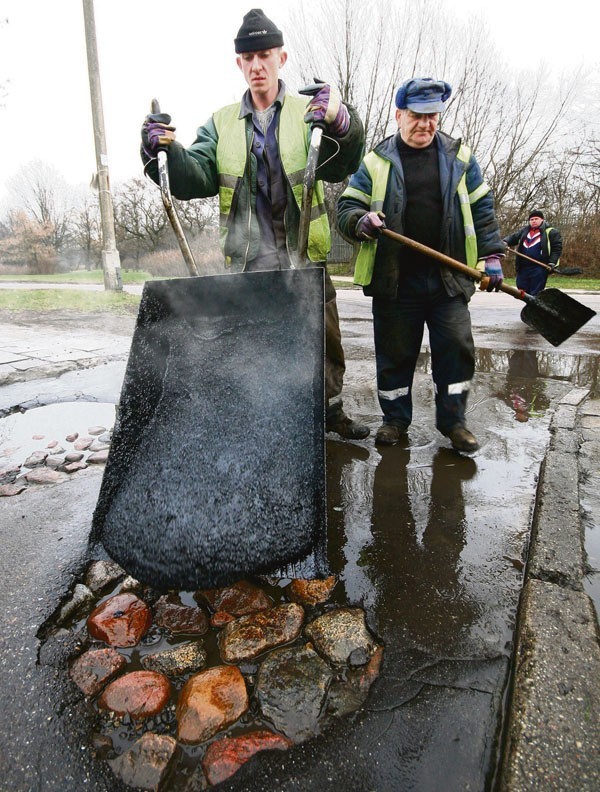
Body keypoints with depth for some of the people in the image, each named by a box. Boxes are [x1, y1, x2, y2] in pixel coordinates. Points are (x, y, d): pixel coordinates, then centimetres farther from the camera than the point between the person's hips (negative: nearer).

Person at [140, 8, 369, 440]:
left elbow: (341, 165, -13)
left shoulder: (309, 113, 4)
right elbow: (195, 179, -1)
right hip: (248, 264, 1)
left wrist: (341, 123, -35)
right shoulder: (222, 124, 10)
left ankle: (332, 409, 33)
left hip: (305, 260, 0)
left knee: (325, 340, 11)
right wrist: (164, 150, -21)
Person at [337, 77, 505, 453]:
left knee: (457, 348, -1)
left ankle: (453, 419, 15)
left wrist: (491, 255, 2)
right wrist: (363, 221, -19)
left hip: (449, 278, 2)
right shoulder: (376, 161, 6)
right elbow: (346, 207, 4)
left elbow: (482, 210, 11)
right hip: (394, 279, -1)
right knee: (394, 353, 5)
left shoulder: (460, 157, 10)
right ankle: (395, 418, 22)